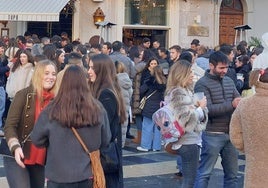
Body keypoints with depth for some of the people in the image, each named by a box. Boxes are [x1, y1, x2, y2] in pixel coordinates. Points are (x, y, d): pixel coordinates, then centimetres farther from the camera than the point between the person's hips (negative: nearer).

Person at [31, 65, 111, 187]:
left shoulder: (52, 111, -14)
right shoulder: (98, 109, -9)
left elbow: (37, 140, 0)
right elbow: (105, 141, 4)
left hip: (59, 176, -2)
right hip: (88, 174, 2)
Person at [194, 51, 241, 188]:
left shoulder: (229, 81, 11)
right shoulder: (202, 84, -9)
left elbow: (238, 100, 7)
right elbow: (207, 109, -19)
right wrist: (231, 105, -25)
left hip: (230, 134, 7)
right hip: (212, 135, -6)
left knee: (232, 174, 13)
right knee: (204, 173, 0)